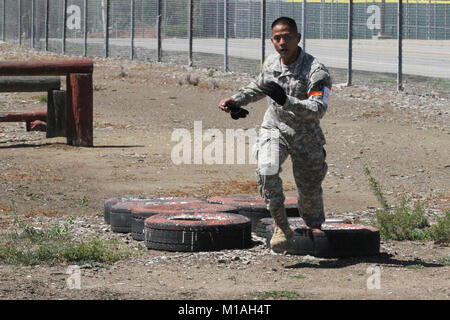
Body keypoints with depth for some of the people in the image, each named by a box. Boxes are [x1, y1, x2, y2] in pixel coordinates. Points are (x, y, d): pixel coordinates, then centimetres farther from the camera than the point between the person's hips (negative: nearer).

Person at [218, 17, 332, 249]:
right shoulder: (270, 63, -1)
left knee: (309, 193, 7)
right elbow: (258, 87, 22)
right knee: (267, 170, -27)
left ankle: (315, 230, 39)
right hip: (274, 128, 3)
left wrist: (286, 101, -42)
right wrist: (236, 101, 8)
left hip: (306, 137, -3)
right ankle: (281, 227, -16)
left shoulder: (315, 71, -20)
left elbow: (318, 110, -31)